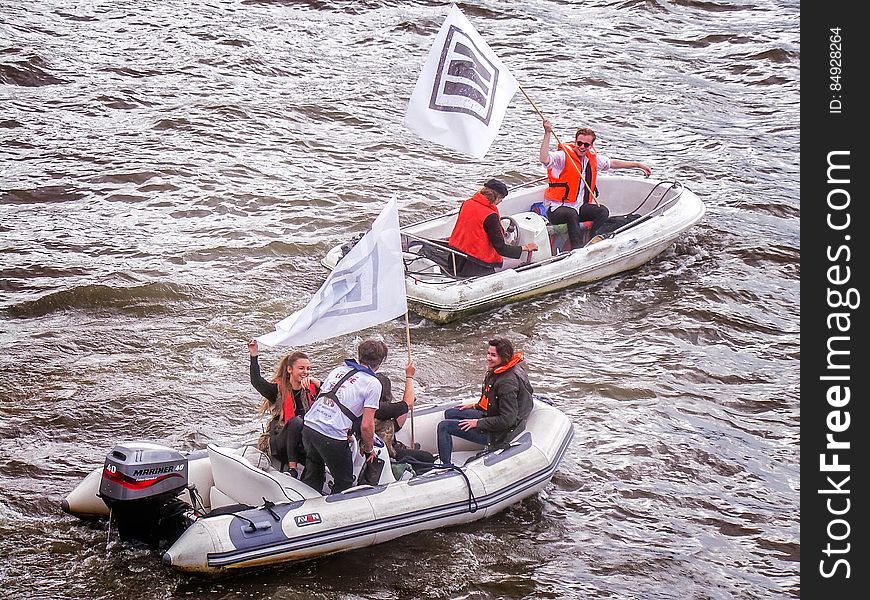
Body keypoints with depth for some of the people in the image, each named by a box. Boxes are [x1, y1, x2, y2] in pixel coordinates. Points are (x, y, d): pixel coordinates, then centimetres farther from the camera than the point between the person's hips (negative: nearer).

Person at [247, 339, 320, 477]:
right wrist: (254, 357, -25)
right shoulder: (279, 389, 0)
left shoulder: (311, 388, 11)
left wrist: (314, 381, -16)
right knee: (296, 421, -34)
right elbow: (257, 382, -16)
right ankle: (292, 468, -33)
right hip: (280, 443, -2)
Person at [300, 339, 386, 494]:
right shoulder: (373, 384, -5)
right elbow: (366, 425, -10)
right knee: (344, 482, 16)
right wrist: (369, 448, 9)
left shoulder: (338, 370, 15)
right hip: (332, 438, -6)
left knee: (312, 478, 27)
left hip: (308, 427, 7)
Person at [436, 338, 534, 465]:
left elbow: (507, 420, -29)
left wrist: (478, 423, -20)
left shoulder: (508, 382, -30)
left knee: (444, 426, -12)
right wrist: (476, 405, 12)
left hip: (497, 434, -10)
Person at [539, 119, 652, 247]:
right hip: (556, 208, -7)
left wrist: (638, 165, 27)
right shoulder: (563, 156, -13)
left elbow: (613, 163, 24)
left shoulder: (593, 158, 8)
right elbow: (544, 159, -32)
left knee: (603, 211, -17)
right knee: (572, 214, -38)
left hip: (579, 207, 7)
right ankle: (577, 249, -41)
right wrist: (547, 133, -38)